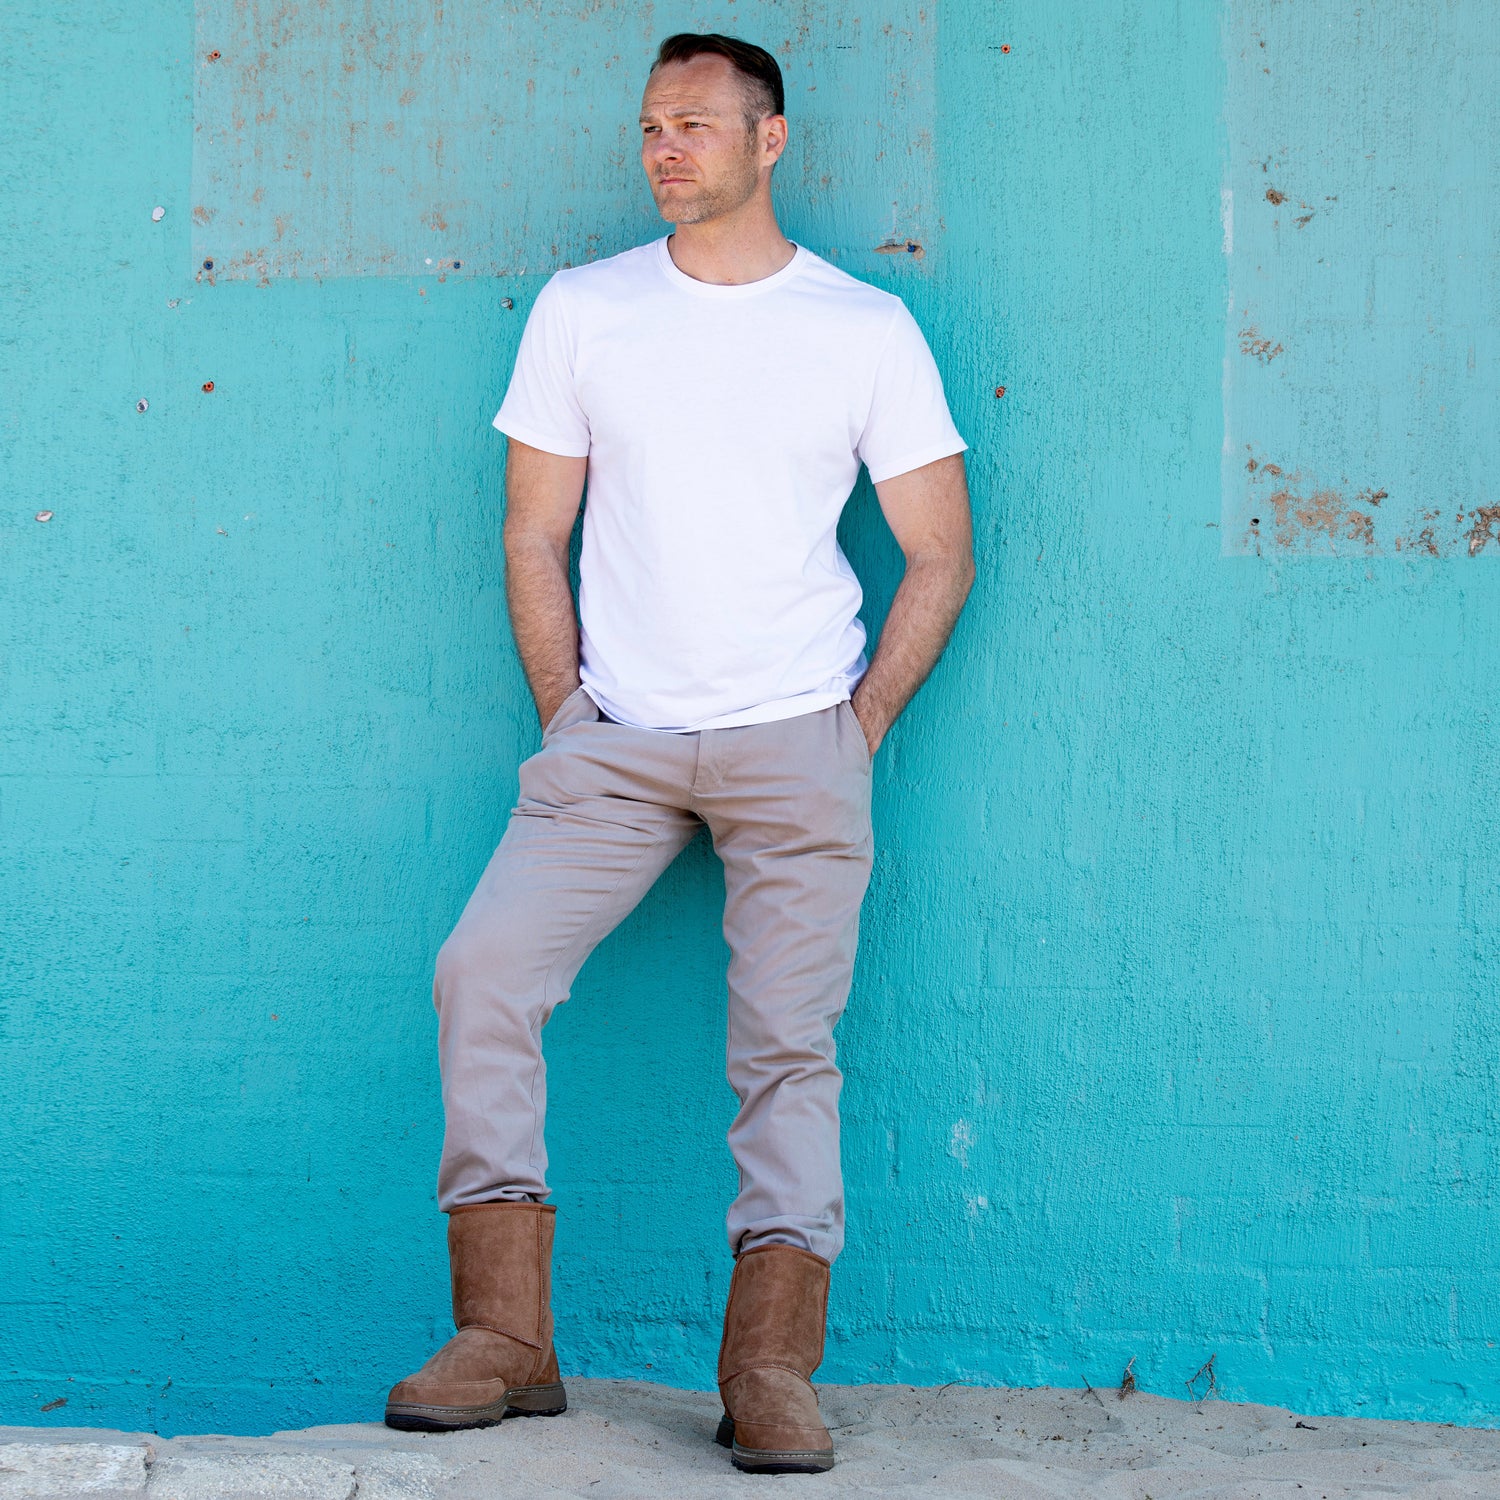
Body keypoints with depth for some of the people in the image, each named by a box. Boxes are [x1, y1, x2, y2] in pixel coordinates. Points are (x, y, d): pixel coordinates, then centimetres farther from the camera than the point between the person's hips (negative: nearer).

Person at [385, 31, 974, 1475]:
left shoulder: (867, 329, 3)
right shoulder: (581, 311, 7)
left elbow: (939, 560, 6)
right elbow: (533, 535, 10)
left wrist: (856, 734, 0)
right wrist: (566, 720, 2)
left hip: (796, 744, -1)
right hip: (613, 741, 2)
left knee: (787, 1046, -5)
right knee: (480, 973, -14)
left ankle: (769, 1368, 0)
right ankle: (505, 1336, -8)